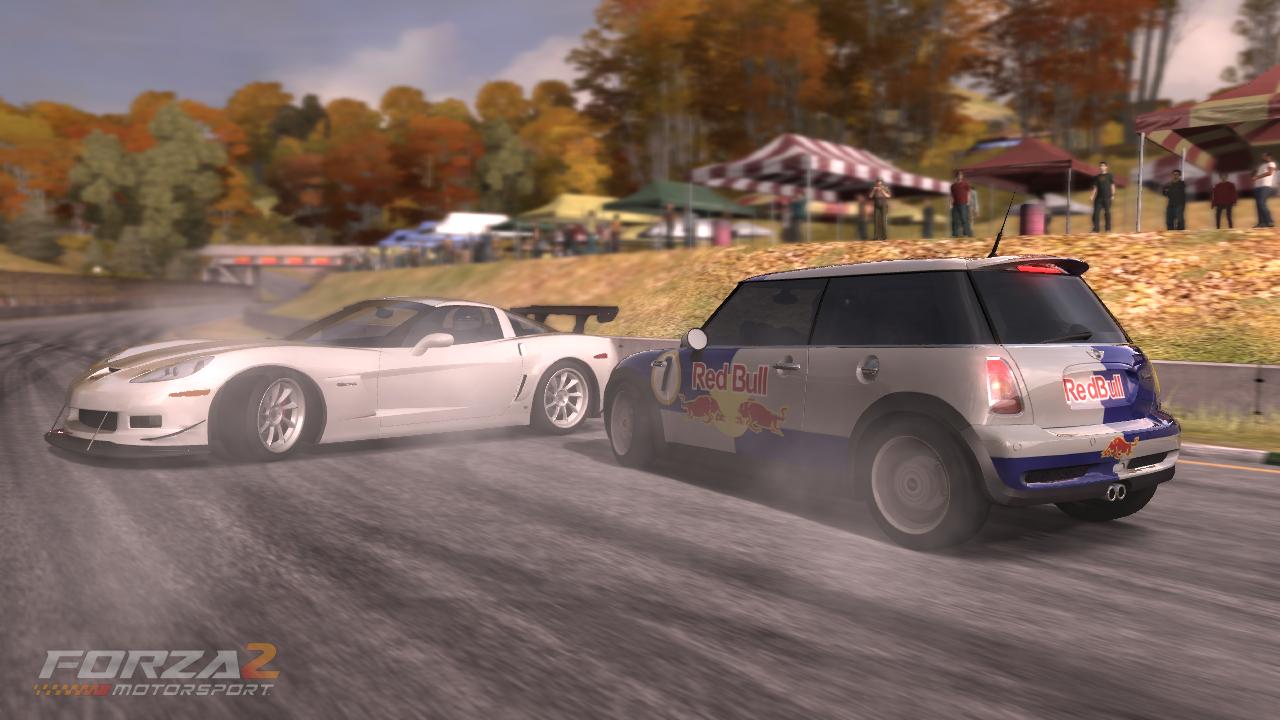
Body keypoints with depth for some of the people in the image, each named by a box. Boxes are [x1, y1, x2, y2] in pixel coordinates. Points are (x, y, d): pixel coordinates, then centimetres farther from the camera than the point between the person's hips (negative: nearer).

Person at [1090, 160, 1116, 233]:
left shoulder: (1109, 175, 4)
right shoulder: (1097, 177, 14)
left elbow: (1112, 185, 2)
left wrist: (1113, 194, -7)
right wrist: (1092, 196, 4)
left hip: (1107, 197, -4)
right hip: (1099, 197, 4)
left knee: (1107, 212, -1)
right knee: (1096, 212, -3)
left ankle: (1108, 228, 4)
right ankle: (1096, 228, -1)